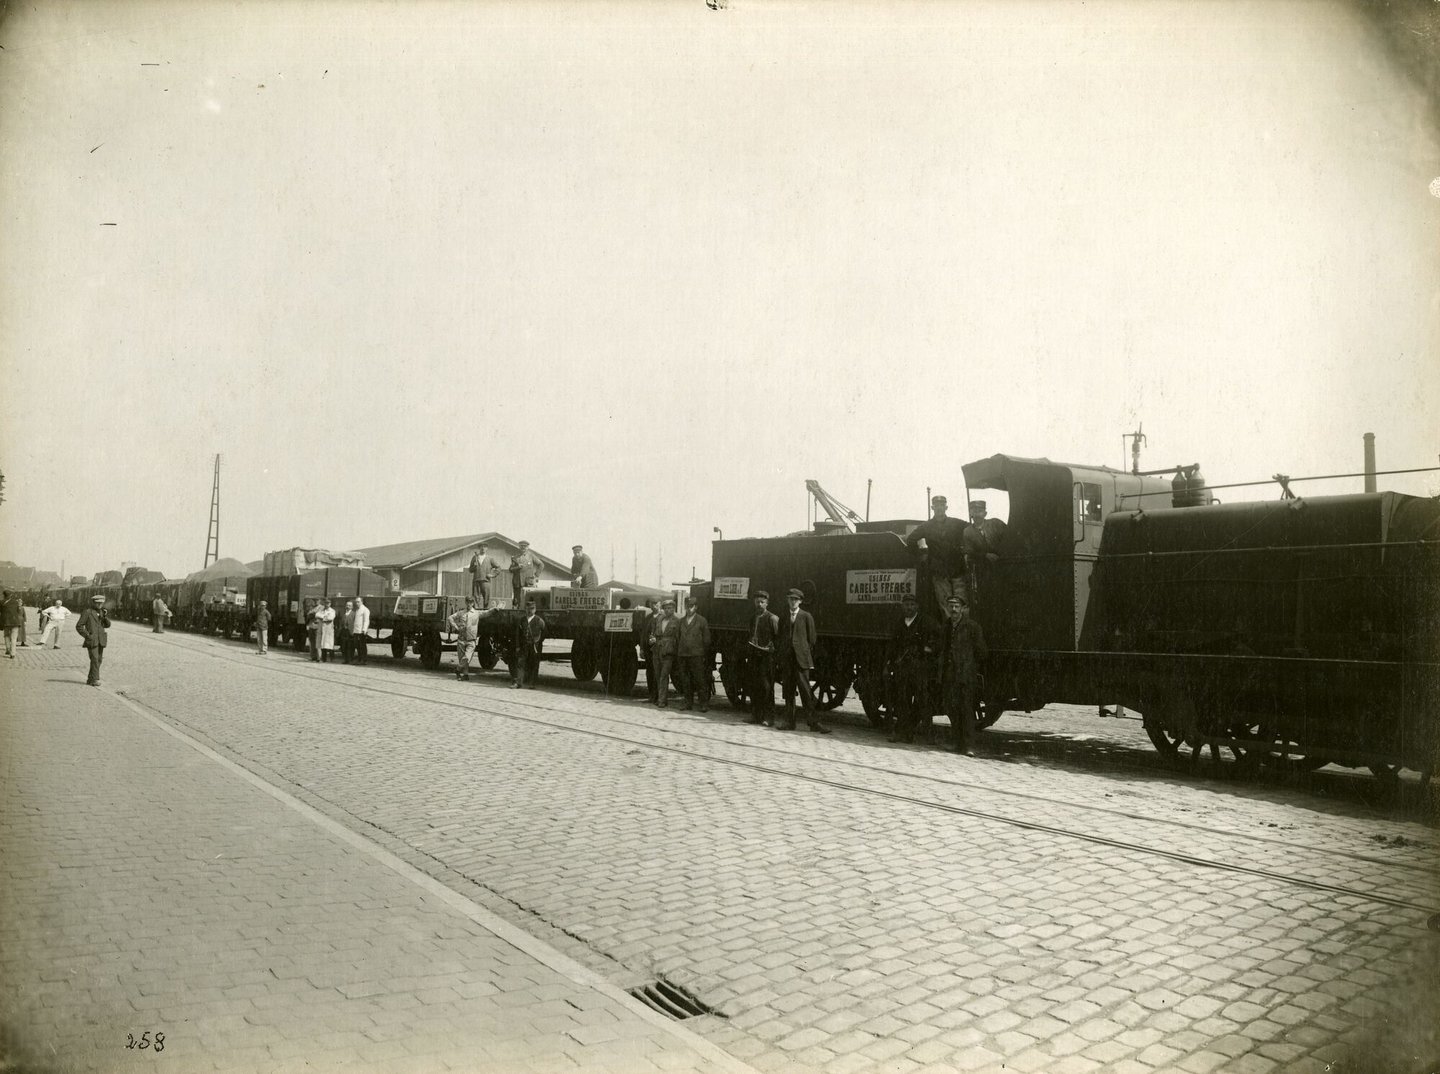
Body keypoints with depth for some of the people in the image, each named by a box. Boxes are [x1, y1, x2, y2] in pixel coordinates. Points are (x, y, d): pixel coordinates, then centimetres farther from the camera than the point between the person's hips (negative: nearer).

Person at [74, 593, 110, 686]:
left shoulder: (102, 612, 14)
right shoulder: (87, 612, -5)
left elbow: (107, 625, 11)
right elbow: (79, 626, -6)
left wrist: (105, 616, -6)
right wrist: (87, 635, -11)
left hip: (101, 640, 6)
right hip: (92, 640, -6)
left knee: (99, 660, 6)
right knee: (94, 659, -13)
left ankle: (90, 679, 15)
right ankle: (95, 680, -13)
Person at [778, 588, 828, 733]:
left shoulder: (806, 617, 3)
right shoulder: (784, 619, 16)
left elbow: (811, 639, 2)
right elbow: (781, 640, 16)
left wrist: (810, 659, -3)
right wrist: (781, 660, 8)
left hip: (801, 659, -5)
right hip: (786, 660, 5)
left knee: (805, 691, -8)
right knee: (788, 692, 6)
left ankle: (813, 722, -7)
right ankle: (789, 722, 11)